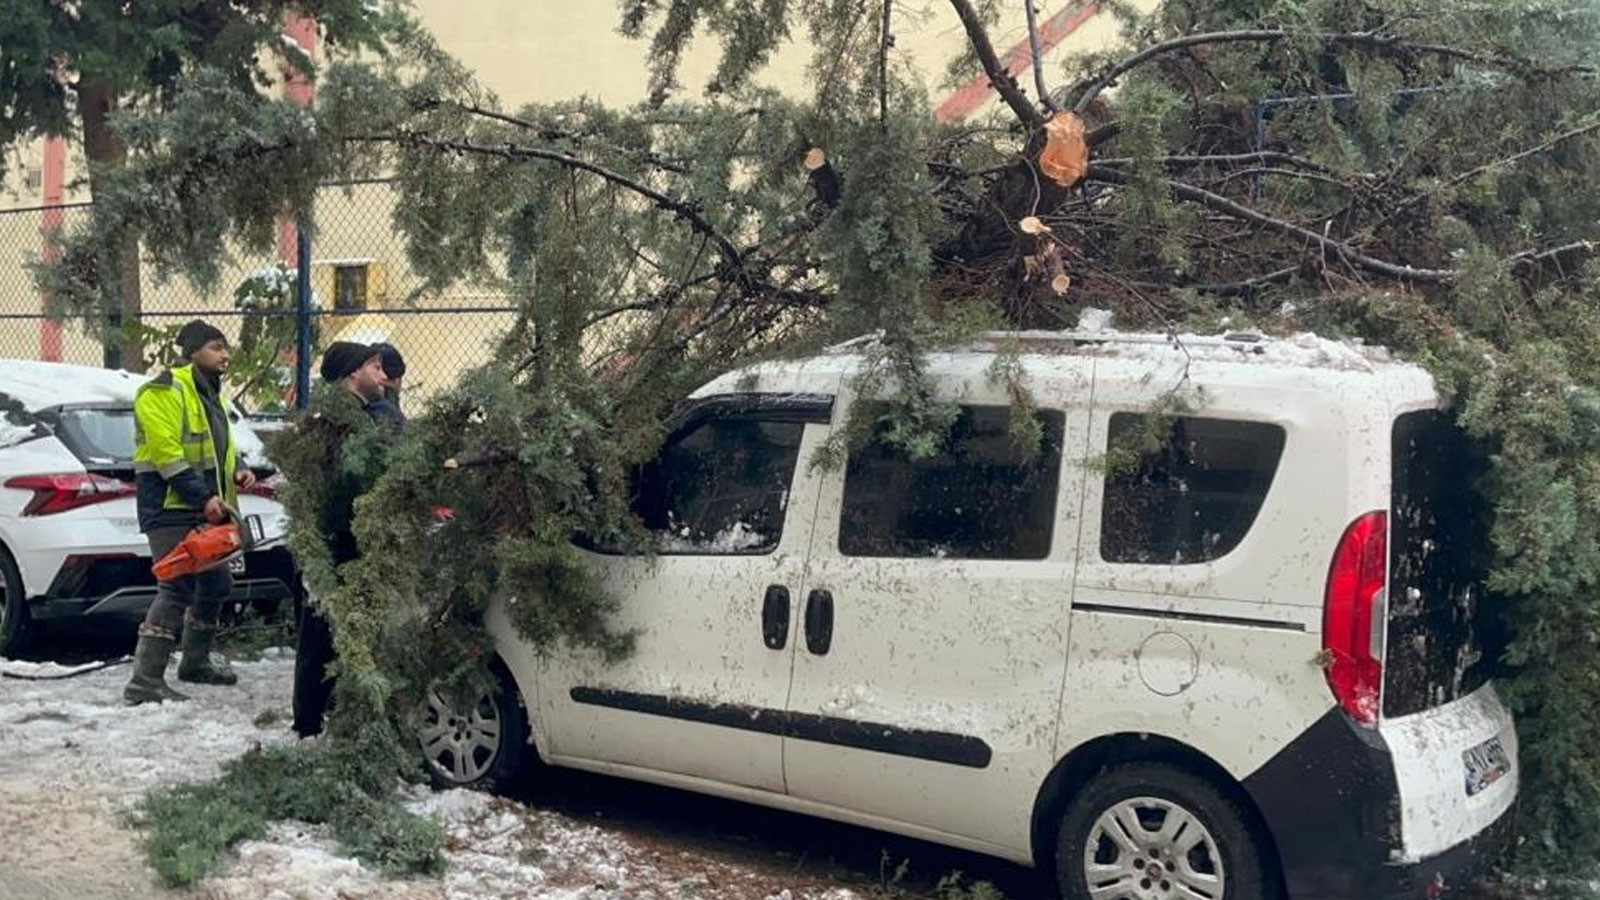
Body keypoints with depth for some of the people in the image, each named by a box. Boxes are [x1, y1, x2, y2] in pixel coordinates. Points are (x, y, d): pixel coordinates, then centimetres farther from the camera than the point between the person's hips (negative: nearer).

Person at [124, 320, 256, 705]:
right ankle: (145, 682, -15)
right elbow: (166, 451, -21)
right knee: (177, 590, -16)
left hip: (203, 512, 10)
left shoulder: (209, 395, 20)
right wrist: (203, 497, -24)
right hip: (171, 510, -10)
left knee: (216, 585, 17)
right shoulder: (165, 392, -12)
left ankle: (196, 663, 34)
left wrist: (237, 470, 5)